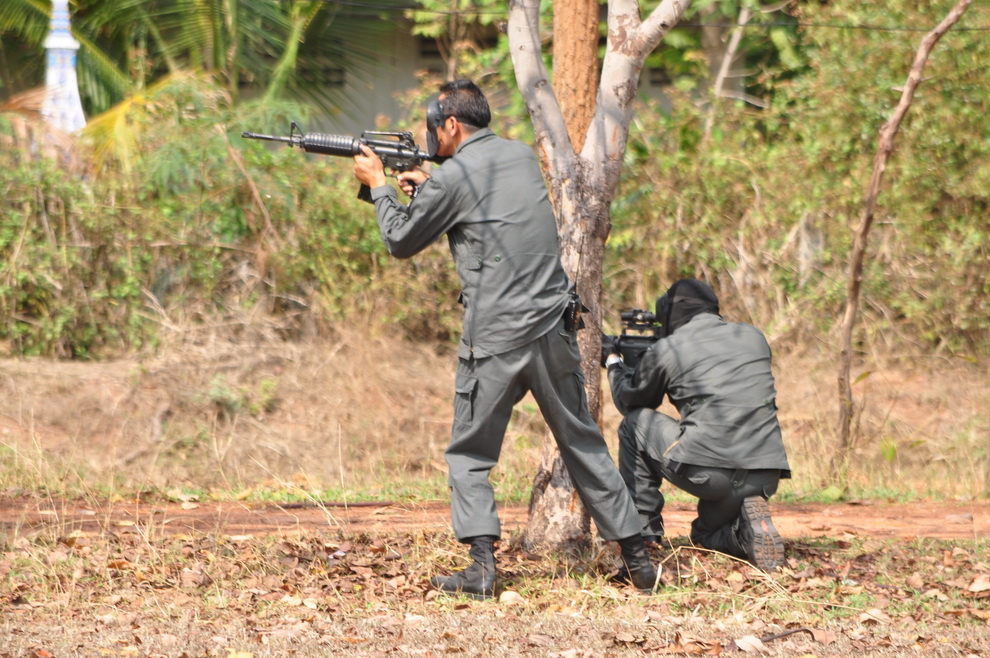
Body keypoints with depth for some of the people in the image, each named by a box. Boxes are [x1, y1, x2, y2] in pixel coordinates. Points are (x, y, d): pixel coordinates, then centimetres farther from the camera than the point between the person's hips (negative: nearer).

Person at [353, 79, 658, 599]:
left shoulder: (454, 178, -9)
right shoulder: (522, 156, 10)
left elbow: (402, 242, 4)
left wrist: (379, 185, 18)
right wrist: (428, 186, 26)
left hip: (494, 339, -5)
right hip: (553, 329, 6)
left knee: (469, 457, 6)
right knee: (582, 444, 15)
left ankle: (481, 567, -8)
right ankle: (637, 558, 15)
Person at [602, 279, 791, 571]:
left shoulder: (666, 350, 2)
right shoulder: (753, 337, 16)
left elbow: (628, 401, 19)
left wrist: (613, 360, 39)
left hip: (706, 470, -5)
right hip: (765, 476, 5)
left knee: (635, 424, 19)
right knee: (706, 535, 32)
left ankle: (642, 534, 16)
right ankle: (746, 531, -2)